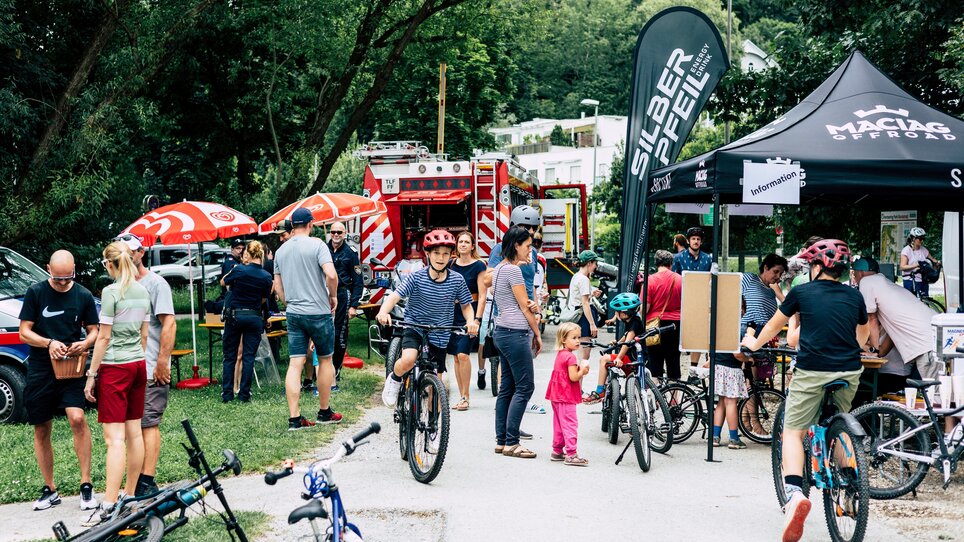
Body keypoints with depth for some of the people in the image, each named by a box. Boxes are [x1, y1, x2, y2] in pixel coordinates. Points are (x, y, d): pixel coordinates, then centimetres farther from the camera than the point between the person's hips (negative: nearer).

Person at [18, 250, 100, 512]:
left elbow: (94, 330, 11)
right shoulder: (35, 293, 1)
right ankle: (50, 490, 19)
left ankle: (86, 484, -11)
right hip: (40, 371, 1)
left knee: (77, 418, -20)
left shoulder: (83, 295, 4)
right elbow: (24, 332, 0)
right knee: (41, 430, 6)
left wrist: (85, 343, -12)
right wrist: (49, 343, -17)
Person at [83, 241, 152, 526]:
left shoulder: (111, 292, -12)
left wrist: (91, 374, -7)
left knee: (115, 437, -11)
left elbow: (103, 337, -12)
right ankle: (130, 496, 18)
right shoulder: (143, 292, 9)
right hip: (138, 364, 7)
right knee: (134, 432, 11)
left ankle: (108, 507, -15)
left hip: (114, 366, -7)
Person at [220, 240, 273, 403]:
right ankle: (244, 394, 5)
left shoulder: (239, 270, -10)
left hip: (234, 315, -1)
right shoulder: (267, 277, -5)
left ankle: (227, 394, 9)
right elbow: (264, 300, 5)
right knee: (249, 357, 6)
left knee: (229, 356, 9)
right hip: (254, 317, 1)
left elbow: (223, 282, 9)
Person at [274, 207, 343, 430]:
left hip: (293, 313, 5)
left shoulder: (281, 250, 9)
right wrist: (333, 296, -5)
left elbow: (277, 285, 14)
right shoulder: (316, 245, -9)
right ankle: (324, 412, 21)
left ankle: (294, 418, -3)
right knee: (325, 359, 12)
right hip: (318, 311, -5)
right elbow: (331, 274, -21)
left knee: (295, 364, 1)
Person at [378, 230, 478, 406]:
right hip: (414, 328, -2)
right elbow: (394, 296, -19)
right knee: (408, 361, -31)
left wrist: (471, 320, -18)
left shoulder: (457, 280, -8)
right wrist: (383, 312, -40)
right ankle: (394, 379, 3)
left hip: (439, 336, 2)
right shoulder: (417, 277, -13)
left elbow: (466, 305, 4)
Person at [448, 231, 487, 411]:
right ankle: (462, 396, 11)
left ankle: (465, 396, -7)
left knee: (463, 354, -15)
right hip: (453, 314, 5)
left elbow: (482, 296, -6)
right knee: (456, 357, 5)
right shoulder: (451, 265, 10)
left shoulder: (478, 266, -4)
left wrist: (477, 319, -15)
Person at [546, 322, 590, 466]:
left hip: (557, 395, 10)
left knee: (559, 423, 16)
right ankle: (571, 454, -12)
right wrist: (583, 370, -6)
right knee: (570, 423, -9)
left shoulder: (560, 354, 13)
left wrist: (580, 370, 7)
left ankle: (557, 450, 24)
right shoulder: (570, 356, -17)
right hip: (566, 396, -10)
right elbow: (573, 377, -21)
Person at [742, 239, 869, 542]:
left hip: (812, 371, -4)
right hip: (849, 372, 4)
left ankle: (794, 492, -21)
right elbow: (864, 332, 31)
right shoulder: (854, 296, 11)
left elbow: (774, 325, 18)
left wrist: (755, 344, 37)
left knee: (792, 431, 1)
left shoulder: (802, 293, 3)